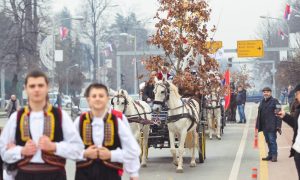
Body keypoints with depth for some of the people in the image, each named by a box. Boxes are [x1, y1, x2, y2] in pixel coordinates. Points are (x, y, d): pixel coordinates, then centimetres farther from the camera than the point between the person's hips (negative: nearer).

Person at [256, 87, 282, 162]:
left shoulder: (274, 101, -6)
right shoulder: (262, 102, 14)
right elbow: (259, 114, 18)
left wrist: (278, 125, -17)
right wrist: (258, 125, 14)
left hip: (272, 126, -7)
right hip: (264, 126, 7)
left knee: (272, 141, -7)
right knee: (268, 141, 12)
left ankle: (274, 156, -2)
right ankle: (270, 155, 19)